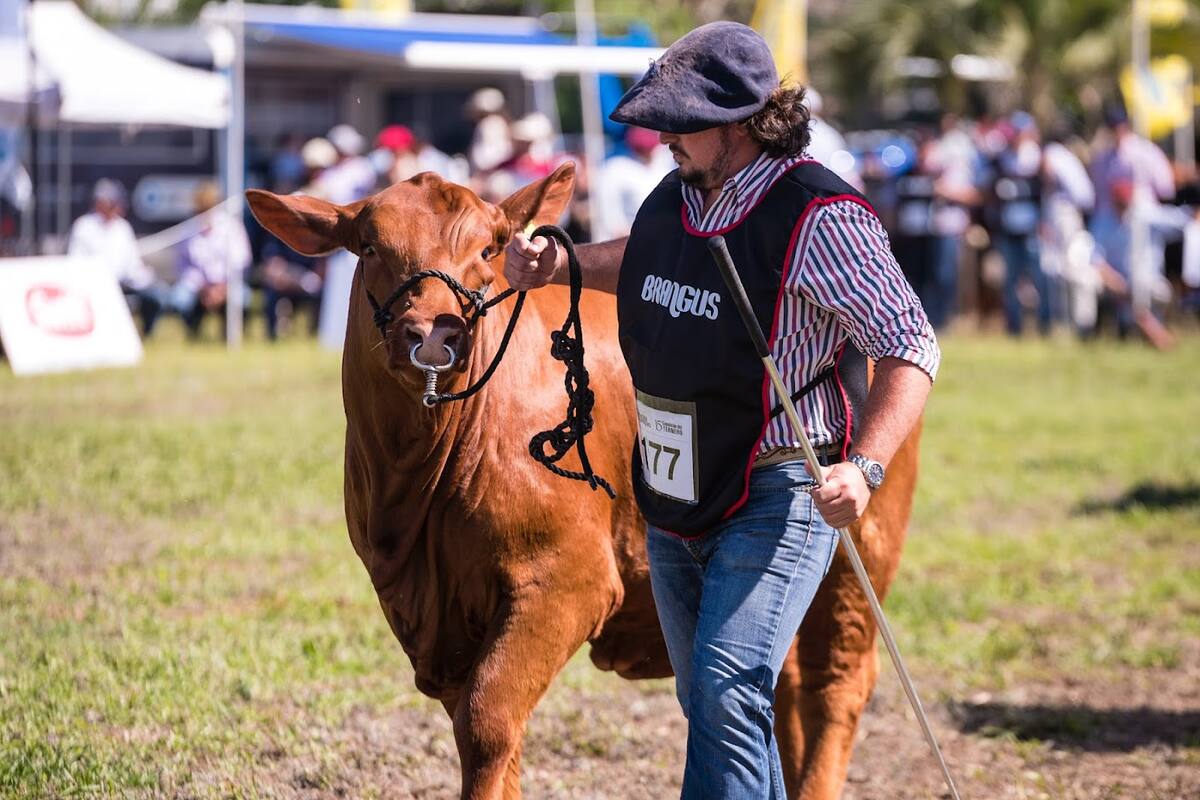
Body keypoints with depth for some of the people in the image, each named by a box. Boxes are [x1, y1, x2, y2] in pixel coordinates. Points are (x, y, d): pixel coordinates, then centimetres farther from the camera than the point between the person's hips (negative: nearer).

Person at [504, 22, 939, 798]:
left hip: (778, 498, -8)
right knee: (709, 705, 17)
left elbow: (911, 347, -20)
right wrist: (560, 263, 11)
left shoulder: (819, 217, -19)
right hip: (675, 500, 8)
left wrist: (864, 467, -32)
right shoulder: (674, 198, 4)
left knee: (727, 696, -20)